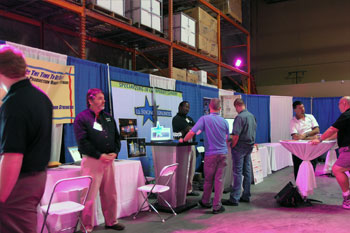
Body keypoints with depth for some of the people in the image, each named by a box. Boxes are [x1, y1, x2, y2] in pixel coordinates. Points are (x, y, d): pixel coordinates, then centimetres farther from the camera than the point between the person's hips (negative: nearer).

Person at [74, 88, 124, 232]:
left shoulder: (108, 117, 16)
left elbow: (117, 136, 16)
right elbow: (82, 141, -13)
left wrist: (115, 152, -1)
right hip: (92, 161, -6)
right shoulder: (82, 118, -5)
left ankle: (111, 221, 29)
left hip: (109, 160, 6)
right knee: (89, 196, -2)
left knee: (110, 194, 14)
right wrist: (100, 155, -17)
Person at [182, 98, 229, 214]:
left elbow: (192, 133, -14)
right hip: (223, 153, 2)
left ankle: (205, 202, 30)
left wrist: (184, 140, 3)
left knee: (208, 179, 12)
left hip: (211, 154, -2)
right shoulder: (224, 121, 3)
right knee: (219, 180, 4)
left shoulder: (204, 119, -8)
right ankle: (217, 206, 8)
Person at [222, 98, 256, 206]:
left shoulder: (240, 117, -17)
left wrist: (232, 146, -11)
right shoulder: (252, 116, 9)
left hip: (240, 147, -8)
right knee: (247, 171, 13)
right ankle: (246, 196, 21)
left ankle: (234, 198, -1)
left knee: (237, 172, -5)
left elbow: (236, 135, -21)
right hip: (250, 146, 8)